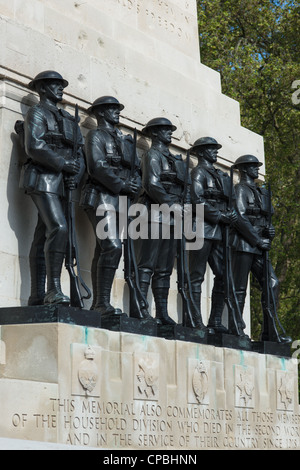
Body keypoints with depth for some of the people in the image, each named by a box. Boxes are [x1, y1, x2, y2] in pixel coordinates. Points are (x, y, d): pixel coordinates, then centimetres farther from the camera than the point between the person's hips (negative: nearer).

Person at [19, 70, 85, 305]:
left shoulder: (69, 119, 24)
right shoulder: (37, 113, 2)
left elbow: (81, 152, 17)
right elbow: (34, 147, -12)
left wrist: (76, 175, -2)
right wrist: (62, 164, -14)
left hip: (62, 183, 7)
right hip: (43, 178, -7)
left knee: (43, 236, 4)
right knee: (59, 228, -21)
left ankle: (38, 295, 1)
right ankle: (54, 289, -25)